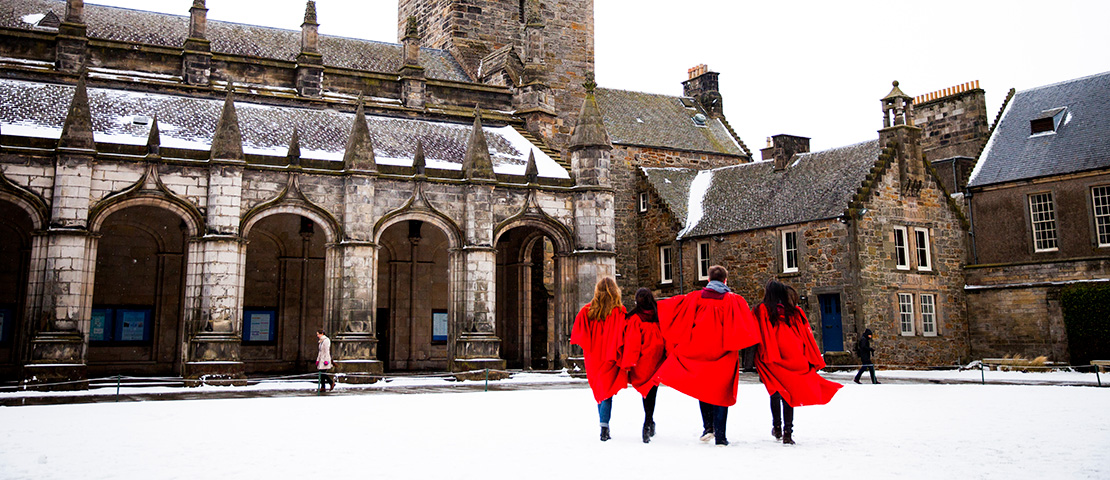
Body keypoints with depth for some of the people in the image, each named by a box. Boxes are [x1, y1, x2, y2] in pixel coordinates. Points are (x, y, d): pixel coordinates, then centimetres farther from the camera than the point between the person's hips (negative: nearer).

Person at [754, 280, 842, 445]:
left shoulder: (761, 311, 1)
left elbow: (756, 336, -3)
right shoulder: (796, 311, 9)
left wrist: (759, 361, -2)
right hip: (793, 360, 2)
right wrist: (814, 361, 12)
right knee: (788, 393, 3)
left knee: (776, 392, 11)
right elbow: (807, 337, 9)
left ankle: (777, 427, 9)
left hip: (772, 361, -2)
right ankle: (788, 431, -5)